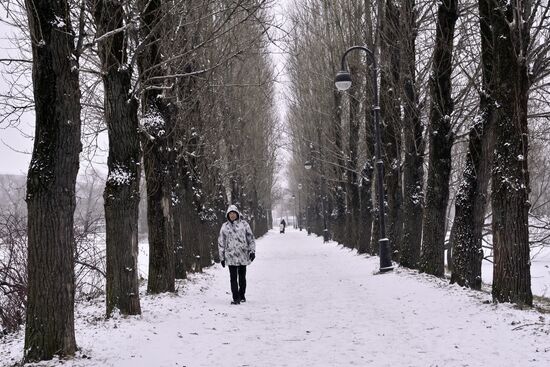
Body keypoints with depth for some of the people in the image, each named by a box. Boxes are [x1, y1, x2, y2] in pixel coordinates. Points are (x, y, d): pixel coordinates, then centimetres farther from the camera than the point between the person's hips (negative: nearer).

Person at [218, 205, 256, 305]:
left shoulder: (244, 224, 5)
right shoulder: (225, 226, 6)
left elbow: (251, 238, 7)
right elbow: (221, 243, 10)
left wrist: (252, 251, -2)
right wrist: (222, 257, 7)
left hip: (243, 255, 0)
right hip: (231, 256, 0)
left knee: (242, 277, 9)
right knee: (233, 278, -4)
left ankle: (242, 295, 25)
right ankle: (236, 298, -2)